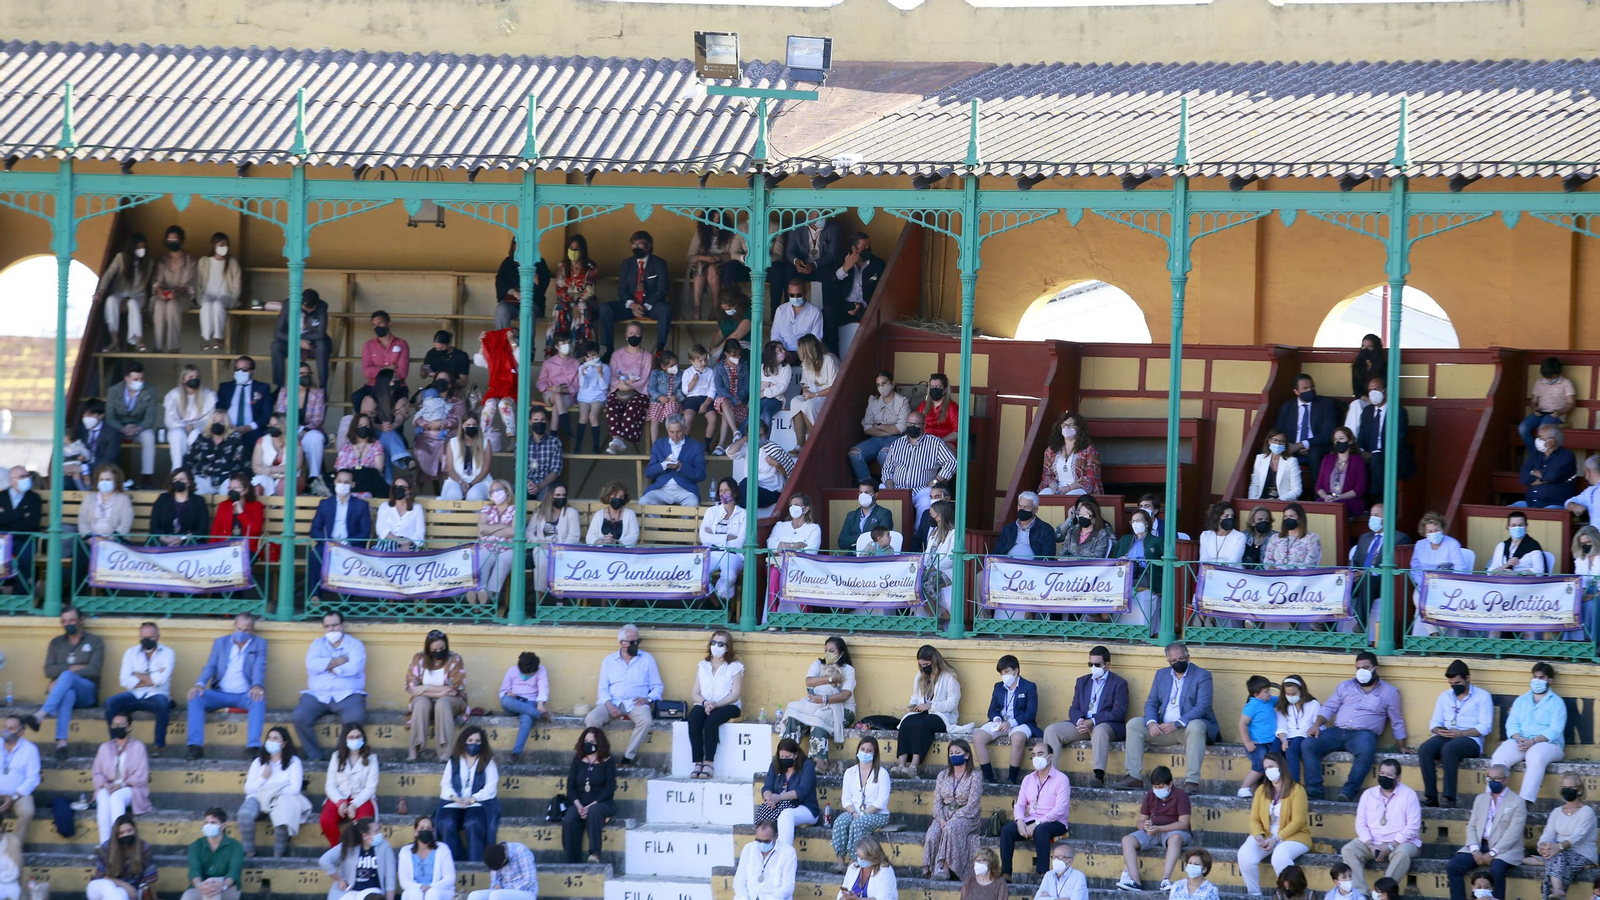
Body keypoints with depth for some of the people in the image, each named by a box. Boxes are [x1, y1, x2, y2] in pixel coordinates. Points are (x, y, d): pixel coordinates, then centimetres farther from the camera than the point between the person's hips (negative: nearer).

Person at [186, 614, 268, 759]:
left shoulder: (259, 644, 9)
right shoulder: (221, 643, 15)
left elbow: (259, 668, -5)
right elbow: (210, 666, 5)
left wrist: (257, 686, -29)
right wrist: (199, 684, -17)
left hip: (244, 695, -2)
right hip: (220, 693, 2)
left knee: (259, 700, -36)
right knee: (195, 697, -26)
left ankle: (253, 746, -43)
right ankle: (195, 746, -32)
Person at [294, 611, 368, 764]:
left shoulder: (355, 645, 9)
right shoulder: (317, 644, 18)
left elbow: (354, 667, -11)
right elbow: (312, 664, -3)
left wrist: (327, 667, -5)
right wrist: (337, 662, -7)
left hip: (347, 695, -2)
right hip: (317, 694, 2)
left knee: (355, 718, -33)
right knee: (300, 716, -26)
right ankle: (313, 755, -12)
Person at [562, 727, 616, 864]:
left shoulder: (607, 762, 3)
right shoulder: (578, 760, 12)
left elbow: (609, 789, -5)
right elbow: (571, 786, 8)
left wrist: (590, 806, -16)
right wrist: (578, 805, -10)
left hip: (601, 803, -3)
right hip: (579, 804, 3)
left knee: (593, 811, -39)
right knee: (568, 821, -30)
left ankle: (595, 853, -42)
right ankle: (572, 862, -28)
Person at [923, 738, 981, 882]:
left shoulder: (974, 778, -2)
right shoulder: (943, 775, 13)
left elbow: (972, 806, -9)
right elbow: (937, 801, 8)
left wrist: (951, 820, -18)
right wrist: (941, 819, -11)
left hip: (965, 817, -4)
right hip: (944, 815, 4)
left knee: (952, 829, -37)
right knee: (933, 834, -29)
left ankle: (944, 868, -36)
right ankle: (931, 869, -28)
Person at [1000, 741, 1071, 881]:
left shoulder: (1061, 779, -3)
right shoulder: (1028, 779, 17)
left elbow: (1060, 809, -14)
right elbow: (1019, 804, 12)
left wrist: (1037, 824, -21)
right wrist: (1020, 821, -11)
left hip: (1054, 823, -5)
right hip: (1031, 822, 5)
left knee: (1040, 830, -39)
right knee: (1007, 830, -21)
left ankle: (1043, 873, -39)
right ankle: (1005, 873, -24)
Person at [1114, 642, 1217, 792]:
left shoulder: (1202, 676, -4)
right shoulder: (1161, 675, 14)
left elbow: (1202, 707, -15)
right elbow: (1151, 703, 10)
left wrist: (1177, 724, -26)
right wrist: (1151, 723, -13)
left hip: (1188, 726, -5)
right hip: (1163, 728, 5)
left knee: (1195, 727, -39)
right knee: (1134, 724, -12)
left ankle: (1192, 781, -41)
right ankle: (1134, 778, -16)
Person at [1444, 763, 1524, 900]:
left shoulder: (1517, 802, -2)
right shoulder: (1480, 799, 16)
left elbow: (1513, 833, -11)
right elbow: (1471, 827, 10)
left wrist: (1492, 853, -20)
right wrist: (1475, 850, -9)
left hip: (1504, 849, -5)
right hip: (1479, 846, 5)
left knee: (1496, 869, -36)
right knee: (1452, 866, -16)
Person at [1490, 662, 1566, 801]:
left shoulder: (1556, 702, 7)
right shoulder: (1521, 701, 21)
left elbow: (1555, 731, -6)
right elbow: (1512, 723, 9)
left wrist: (1533, 741, -20)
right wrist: (1518, 739, -14)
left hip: (1547, 744, -4)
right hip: (1520, 742, 4)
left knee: (1536, 757, -39)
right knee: (1500, 756, -27)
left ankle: (1525, 801, -48)